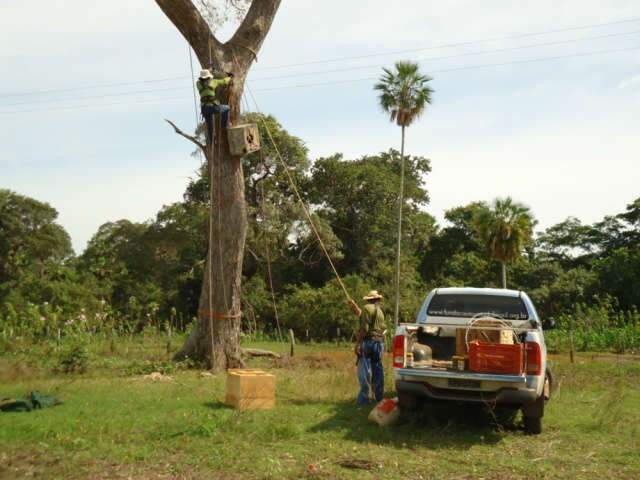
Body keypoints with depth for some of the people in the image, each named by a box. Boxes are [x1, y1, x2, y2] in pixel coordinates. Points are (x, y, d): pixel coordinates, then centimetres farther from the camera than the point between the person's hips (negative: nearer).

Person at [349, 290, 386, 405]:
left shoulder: (367, 308, -7)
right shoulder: (380, 311, 17)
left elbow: (364, 328, -16)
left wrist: (358, 343, -16)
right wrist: (354, 305, 38)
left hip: (368, 341, -7)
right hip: (379, 342, 7)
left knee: (364, 369, -6)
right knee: (378, 369, 11)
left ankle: (364, 397, -10)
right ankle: (379, 396, 14)